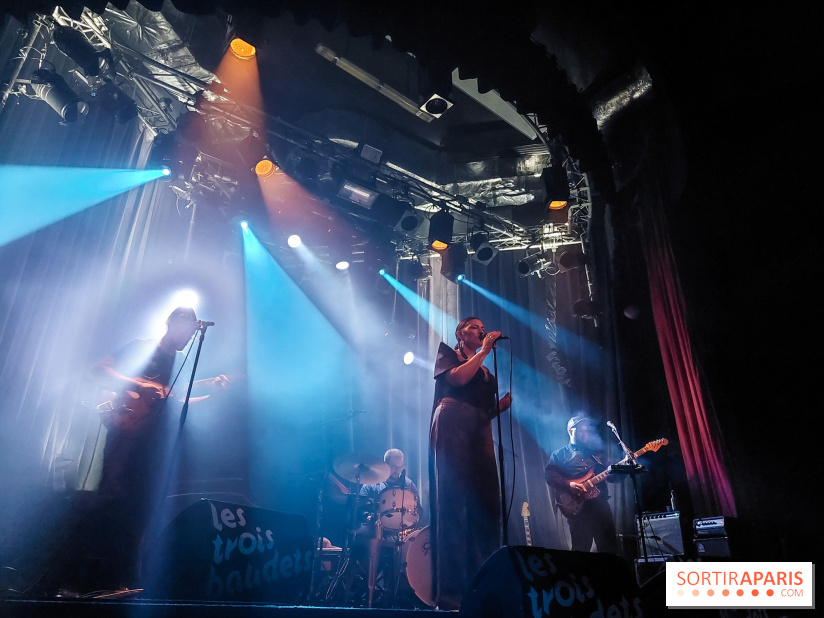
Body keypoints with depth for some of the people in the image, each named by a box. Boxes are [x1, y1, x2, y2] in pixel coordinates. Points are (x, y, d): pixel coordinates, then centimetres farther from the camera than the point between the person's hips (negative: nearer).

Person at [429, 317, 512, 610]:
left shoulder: (487, 373, 27)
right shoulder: (447, 353, 13)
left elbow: (488, 411, 19)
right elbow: (457, 378, -8)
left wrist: (509, 399, 2)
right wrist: (484, 351, 1)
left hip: (480, 434, 6)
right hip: (451, 426, -6)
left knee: (485, 508, -4)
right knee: (452, 504, -12)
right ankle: (450, 592, -10)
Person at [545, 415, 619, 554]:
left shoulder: (595, 453, 21)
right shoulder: (560, 454, 7)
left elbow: (612, 476, 17)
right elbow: (549, 474, -6)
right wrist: (569, 484, -20)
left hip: (600, 503, 4)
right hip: (577, 506, -4)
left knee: (610, 546, 5)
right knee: (581, 548, -4)